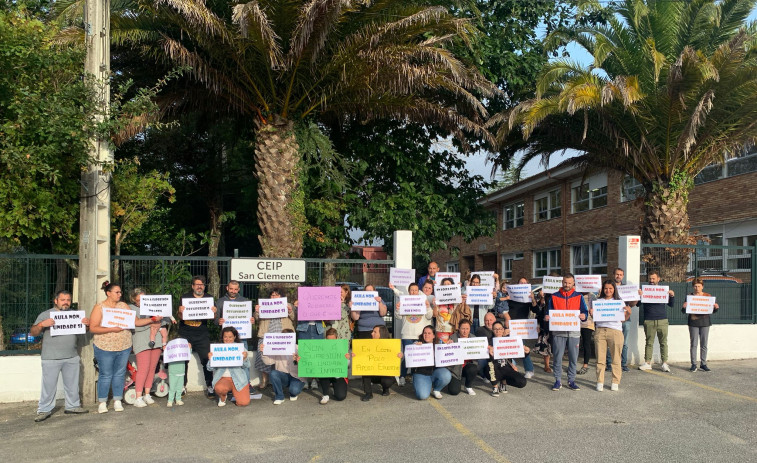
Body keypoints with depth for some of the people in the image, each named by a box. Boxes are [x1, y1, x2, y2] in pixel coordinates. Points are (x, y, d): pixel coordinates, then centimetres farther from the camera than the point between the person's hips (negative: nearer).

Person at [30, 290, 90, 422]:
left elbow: (84, 329, 18)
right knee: (49, 385, -1)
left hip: (72, 358, 4)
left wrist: (87, 323, -7)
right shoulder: (45, 315, 1)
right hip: (51, 358, -4)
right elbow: (32, 332, -4)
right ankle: (44, 410, 10)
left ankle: (72, 406, 23)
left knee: (72, 384, 12)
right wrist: (42, 324, -25)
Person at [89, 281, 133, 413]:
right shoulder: (99, 307, -5)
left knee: (120, 374, 9)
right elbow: (93, 328, -12)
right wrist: (111, 329, -21)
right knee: (105, 375, 3)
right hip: (105, 348, -4)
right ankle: (102, 403, 16)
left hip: (124, 347, 4)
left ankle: (117, 401, 20)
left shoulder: (123, 305, 8)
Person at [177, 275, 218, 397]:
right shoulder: (185, 297, 5)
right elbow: (181, 317, 1)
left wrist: (214, 312, -14)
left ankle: (210, 387, 5)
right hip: (185, 334, 0)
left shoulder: (209, 298, 9)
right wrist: (180, 312, -20)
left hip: (202, 335, 0)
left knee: (207, 360, -4)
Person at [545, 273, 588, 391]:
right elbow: (549, 312, 11)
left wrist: (583, 316, -16)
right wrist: (546, 317, -11)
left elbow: (585, 311, 6)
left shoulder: (579, 297, 10)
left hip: (574, 332, 1)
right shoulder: (554, 296, 10)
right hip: (558, 332, 0)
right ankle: (558, 380, 8)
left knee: (573, 358, 4)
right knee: (557, 357, -1)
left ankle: (571, 380, 15)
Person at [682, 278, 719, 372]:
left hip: (705, 323, 2)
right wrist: (684, 307, -21)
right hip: (693, 322, -2)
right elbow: (684, 312, 1)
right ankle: (693, 364, 6)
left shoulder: (708, 296, 6)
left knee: (704, 344, 6)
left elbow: (712, 311, 11)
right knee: (693, 344, 0)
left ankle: (703, 364, 15)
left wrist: (716, 308, -10)